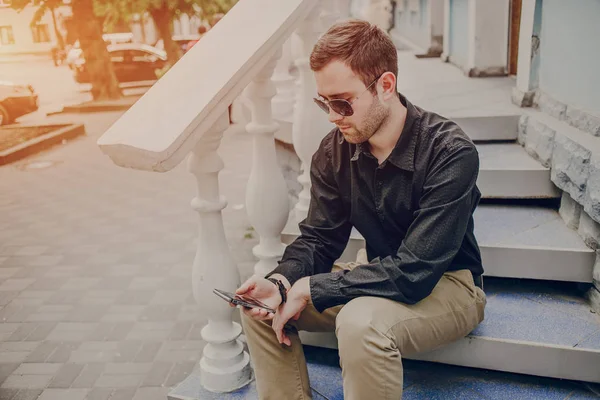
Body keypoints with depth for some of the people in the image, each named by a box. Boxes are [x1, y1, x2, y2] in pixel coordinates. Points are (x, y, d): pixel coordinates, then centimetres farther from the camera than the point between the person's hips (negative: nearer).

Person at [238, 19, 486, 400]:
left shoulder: (451, 154, -25)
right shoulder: (334, 151, -8)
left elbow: (413, 272, -29)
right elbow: (319, 239, -3)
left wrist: (312, 289, -27)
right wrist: (280, 282, -24)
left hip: (447, 283, -5)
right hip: (379, 276, 6)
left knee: (361, 323, -36)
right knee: (258, 302, -7)